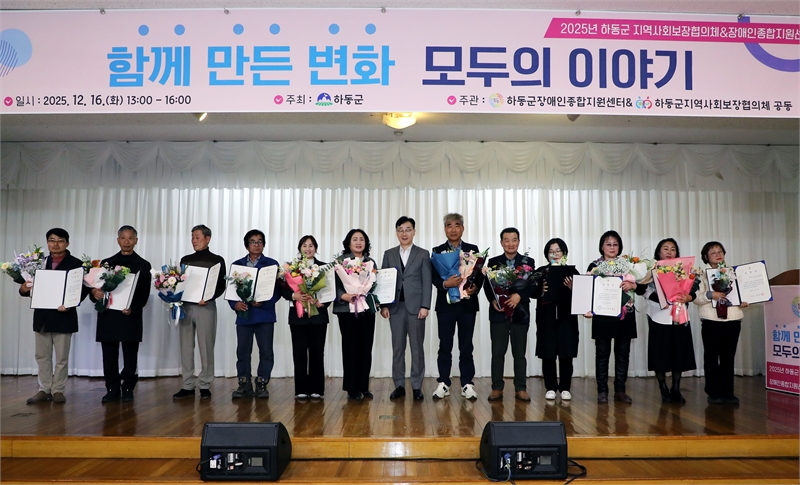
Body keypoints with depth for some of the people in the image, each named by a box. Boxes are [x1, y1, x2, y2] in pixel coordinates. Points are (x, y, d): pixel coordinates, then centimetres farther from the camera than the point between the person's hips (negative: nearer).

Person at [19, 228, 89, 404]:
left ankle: (58, 390, 14)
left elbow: (84, 288, -8)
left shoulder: (76, 264, -2)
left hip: (63, 316, -4)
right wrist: (24, 289, -15)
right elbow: (33, 286, 7)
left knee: (61, 357, 4)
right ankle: (44, 389, 19)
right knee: (42, 356, 10)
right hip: (42, 316, 4)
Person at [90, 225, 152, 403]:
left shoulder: (143, 265, 6)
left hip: (131, 317, -2)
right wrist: (94, 292, -14)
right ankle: (112, 389, 14)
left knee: (130, 356, 3)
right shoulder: (106, 263, 14)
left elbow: (144, 293, -1)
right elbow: (97, 286, 9)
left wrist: (133, 308, -17)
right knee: (109, 356, 4)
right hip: (108, 316, 2)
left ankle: (128, 389, 14)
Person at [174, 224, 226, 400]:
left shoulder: (217, 260, 3)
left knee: (206, 346, -1)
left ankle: (205, 385, 6)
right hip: (185, 305, 4)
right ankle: (188, 385, 11)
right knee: (186, 346, 4)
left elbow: (221, 285, -2)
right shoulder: (185, 260, 16)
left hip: (205, 306, -4)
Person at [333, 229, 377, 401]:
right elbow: (335, 284, -5)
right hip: (347, 309, -4)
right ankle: (351, 388, 8)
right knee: (351, 347, -1)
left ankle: (363, 386, 15)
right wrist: (344, 296, -21)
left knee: (366, 347, 5)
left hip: (367, 309, 4)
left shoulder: (371, 262, 14)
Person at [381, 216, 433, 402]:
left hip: (416, 306, -2)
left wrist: (425, 306, -9)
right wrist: (383, 305, -1)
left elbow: (427, 282, 0)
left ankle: (417, 387, 10)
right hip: (395, 306, 2)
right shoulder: (389, 254, 11)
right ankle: (399, 385, 14)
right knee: (397, 348, 6)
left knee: (417, 348, 3)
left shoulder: (423, 254, 5)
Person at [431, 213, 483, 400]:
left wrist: (475, 287, -18)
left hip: (467, 303, 0)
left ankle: (467, 384, 13)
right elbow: (433, 276, -3)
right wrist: (445, 284, -23)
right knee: (445, 345, 5)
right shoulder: (438, 251, 6)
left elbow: (480, 273, 2)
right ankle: (443, 383, 14)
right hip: (445, 303, 0)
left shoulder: (472, 249, 7)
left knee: (466, 346, 6)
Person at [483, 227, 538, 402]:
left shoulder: (528, 262, 6)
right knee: (497, 352, 2)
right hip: (498, 313, 0)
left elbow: (533, 285, -2)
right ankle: (497, 388, 10)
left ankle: (520, 389, 13)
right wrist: (493, 301, -15)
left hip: (520, 313, 0)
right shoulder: (493, 262, 8)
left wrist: (519, 295, -20)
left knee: (520, 353, 6)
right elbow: (487, 285, 3)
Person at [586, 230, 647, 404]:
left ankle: (620, 390, 16)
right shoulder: (594, 265, 3)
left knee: (623, 353, 6)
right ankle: (602, 391, 10)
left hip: (625, 315, 2)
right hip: (602, 316, -2)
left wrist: (633, 285, -18)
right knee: (602, 353, 2)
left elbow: (643, 288, 4)